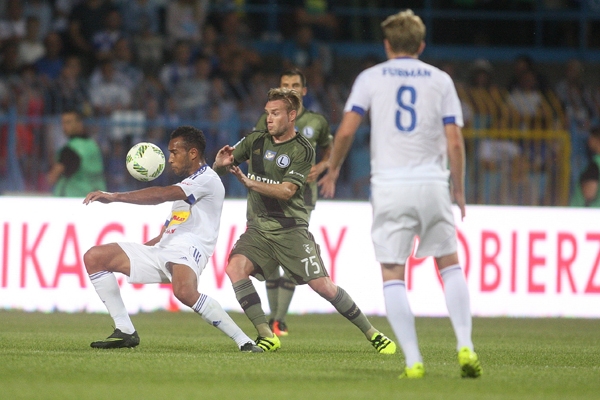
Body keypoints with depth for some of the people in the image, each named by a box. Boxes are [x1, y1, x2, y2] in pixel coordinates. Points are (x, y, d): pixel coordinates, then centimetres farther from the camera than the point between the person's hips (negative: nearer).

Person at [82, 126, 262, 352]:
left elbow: (162, 195, -18)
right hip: (161, 249, 10)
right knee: (94, 257, 2)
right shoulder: (185, 187, 28)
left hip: (186, 249, -10)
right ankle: (125, 332, -2)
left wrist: (114, 197, -20)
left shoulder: (207, 180, -4)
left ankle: (244, 341, -30)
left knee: (184, 291, -42)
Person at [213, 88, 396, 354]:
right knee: (235, 267, -23)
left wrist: (250, 183, -28)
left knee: (322, 285, -10)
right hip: (258, 229, 4)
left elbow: (287, 191, -17)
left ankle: (373, 334, 6)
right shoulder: (256, 141, 6)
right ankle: (267, 337, -17)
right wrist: (221, 163, -14)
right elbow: (219, 169, 10)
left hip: (290, 229, -4)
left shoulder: (302, 150, -7)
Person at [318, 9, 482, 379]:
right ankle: (465, 346, -1)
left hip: (390, 185, -1)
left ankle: (413, 360, -6)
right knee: (450, 265, 14)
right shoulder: (440, 80, 8)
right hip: (432, 183, 1)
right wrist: (459, 189, 12)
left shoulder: (371, 78, 6)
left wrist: (333, 170, 12)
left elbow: (347, 130, -3)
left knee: (392, 275, 3)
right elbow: (455, 142, 1)